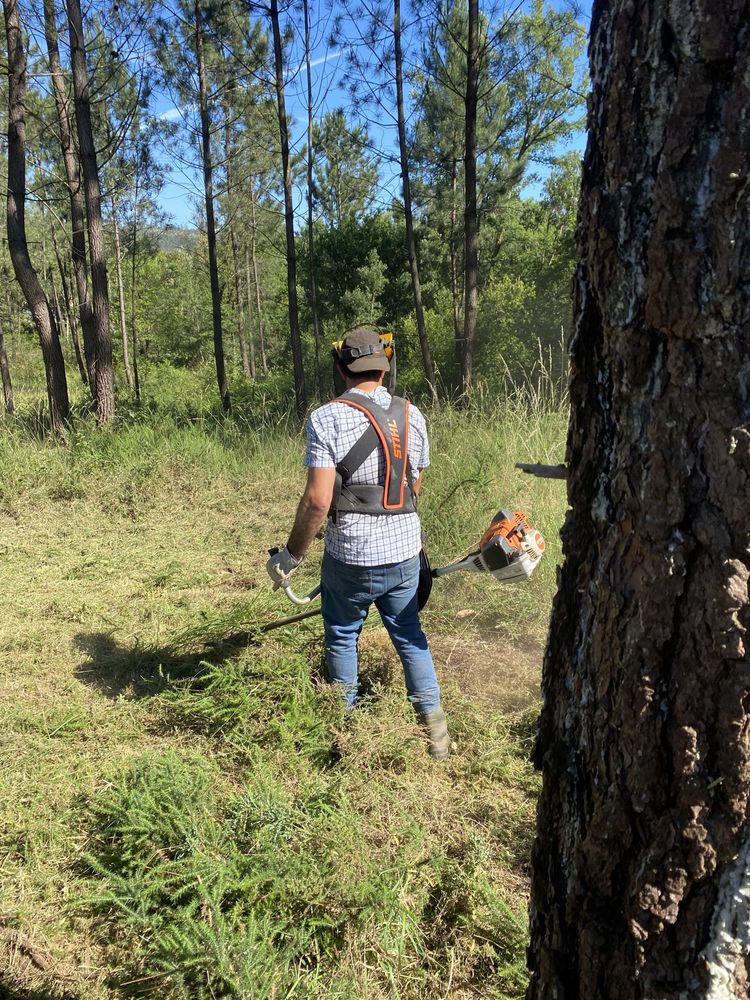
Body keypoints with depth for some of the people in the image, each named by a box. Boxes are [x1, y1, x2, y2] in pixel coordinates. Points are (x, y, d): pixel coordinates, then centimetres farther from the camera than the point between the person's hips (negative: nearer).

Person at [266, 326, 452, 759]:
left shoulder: (328, 418, -13)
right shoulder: (411, 414, 3)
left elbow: (318, 500, -19)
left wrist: (291, 556, -7)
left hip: (351, 557, -4)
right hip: (406, 553, 4)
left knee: (342, 638, 17)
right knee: (410, 635, 19)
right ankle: (436, 730, 23)